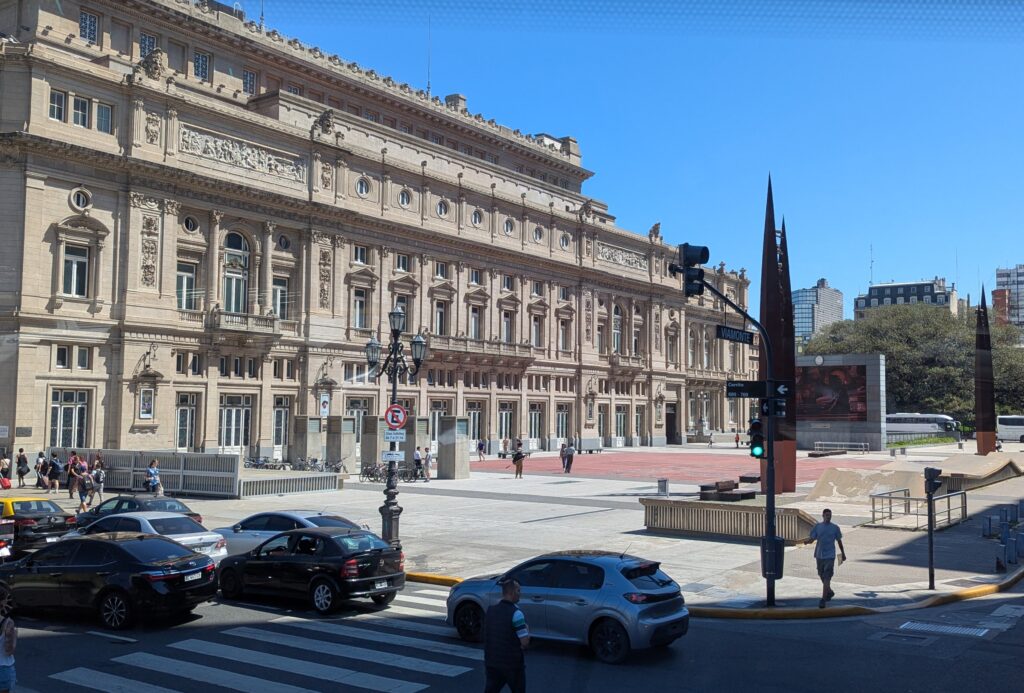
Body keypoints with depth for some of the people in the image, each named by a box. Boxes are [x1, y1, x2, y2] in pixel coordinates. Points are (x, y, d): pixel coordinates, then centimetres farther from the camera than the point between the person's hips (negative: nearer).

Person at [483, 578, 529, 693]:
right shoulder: (515, 613, -18)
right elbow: (525, 643, -18)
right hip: (512, 664, -5)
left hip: (492, 663, 5)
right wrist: (527, 629, 0)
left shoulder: (490, 610, 4)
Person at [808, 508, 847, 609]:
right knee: (821, 576, 15)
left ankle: (823, 599, -11)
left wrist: (843, 553, 17)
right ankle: (829, 592, 40)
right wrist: (808, 541, -24)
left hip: (830, 556, -3)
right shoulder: (817, 526, 3)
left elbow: (839, 541, 10)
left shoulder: (835, 528, 0)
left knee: (826, 578, -10)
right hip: (819, 555, 3)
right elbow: (812, 538, 0)